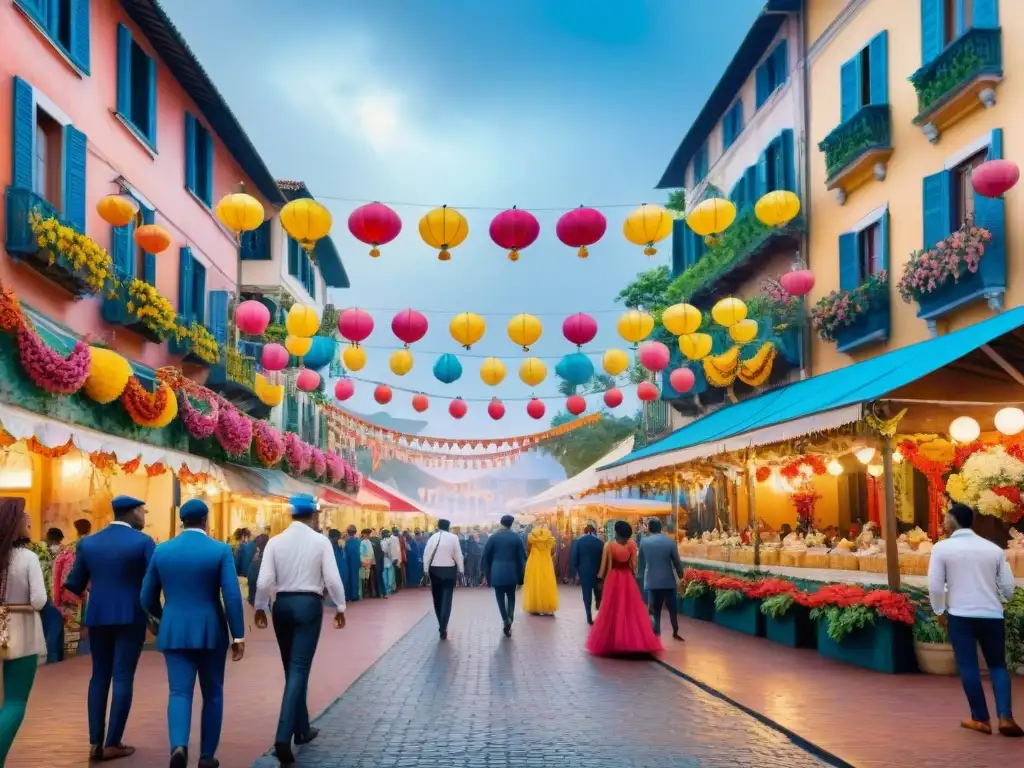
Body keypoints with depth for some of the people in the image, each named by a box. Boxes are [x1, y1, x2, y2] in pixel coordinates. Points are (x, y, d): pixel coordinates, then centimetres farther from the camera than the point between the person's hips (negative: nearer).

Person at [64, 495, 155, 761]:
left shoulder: (87, 542, 5)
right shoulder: (143, 541, -7)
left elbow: (75, 584, 6)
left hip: (97, 616, 4)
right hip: (130, 616, -4)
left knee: (99, 676, 13)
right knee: (123, 677, 1)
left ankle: (95, 742, 12)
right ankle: (112, 743, 2)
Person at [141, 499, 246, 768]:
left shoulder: (162, 551, 2)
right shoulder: (220, 550, -7)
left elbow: (147, 597, 9)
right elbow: (232, 596, -12)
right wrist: (238, 635, -6)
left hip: (174, 632, 2)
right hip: (211, 631, -1)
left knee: (179, 692, 1)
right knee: (212, 694, 13)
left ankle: (179, 745, -22)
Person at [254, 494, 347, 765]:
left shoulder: (275, 541, -2)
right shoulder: (320, 541, -6)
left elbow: (264, 581, -5)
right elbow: (333, 579, -9)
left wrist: (260, 608, 9)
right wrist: (340, 607, 4)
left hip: (282, 604, 3)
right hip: (309, 604, -3)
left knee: (292, 669, 17)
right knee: (299, 669, -4)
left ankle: (302, 729, 29)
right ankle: (283, 738, -15)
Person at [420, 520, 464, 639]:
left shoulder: (432, 537, -2)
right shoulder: (453, 537, -5)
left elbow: (426, 555, -2)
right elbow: (458, 555, -4)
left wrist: (426, 570, 4)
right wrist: (461, 570, 3)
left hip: (435, 570, 2)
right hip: (449, 570, -2)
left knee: (437, 598, 15)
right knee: (446, 599, -2)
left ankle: (441, 625, 24)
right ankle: (443, 627, -10)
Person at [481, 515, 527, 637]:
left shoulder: (493, 538, -1)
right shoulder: (517, 538, 0)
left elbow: (485, 557, 0)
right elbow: (522, 558, 2)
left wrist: (486, 574, 10)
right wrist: (521, 576, 10)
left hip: (497, 573, -1)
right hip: (512, 573, 1)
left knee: (501, 598, 5)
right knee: (511, 597, 15)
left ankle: (505, 620, -12)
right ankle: (510, 618, -2)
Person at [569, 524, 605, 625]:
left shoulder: (578, 542, -5)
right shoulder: (600, 542, -6)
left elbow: (573, 558, -5)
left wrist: (574, 571, 2)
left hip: (584, 572, 0)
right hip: (597, 572, 0)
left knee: (587, 594, 6)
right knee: (598, 591, 23)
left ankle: (589, 617, 5)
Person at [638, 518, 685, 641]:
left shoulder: (644, 542, -2)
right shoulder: (669, 542, -6)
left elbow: (641, 562, 6)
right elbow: (677, 562, -2)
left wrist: (641, 575, 21)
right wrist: (680, 576, 12)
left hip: (652, 581, 1)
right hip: (668, 581, 0)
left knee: (654, 610, 6)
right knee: (672, 608, 14)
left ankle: (656, 634, 4)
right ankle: (675, 632, 26)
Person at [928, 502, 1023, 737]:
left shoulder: (942, 548, -4)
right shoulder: (993, 548, 5)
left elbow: (935, 585, -7)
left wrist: (940, 611, 9)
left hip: (960, 615, -3)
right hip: (992, 615, 3)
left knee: (968, 666, 7)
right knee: (998, 665, 13)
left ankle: (981, 719, 9)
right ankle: (1005, 717, -1)